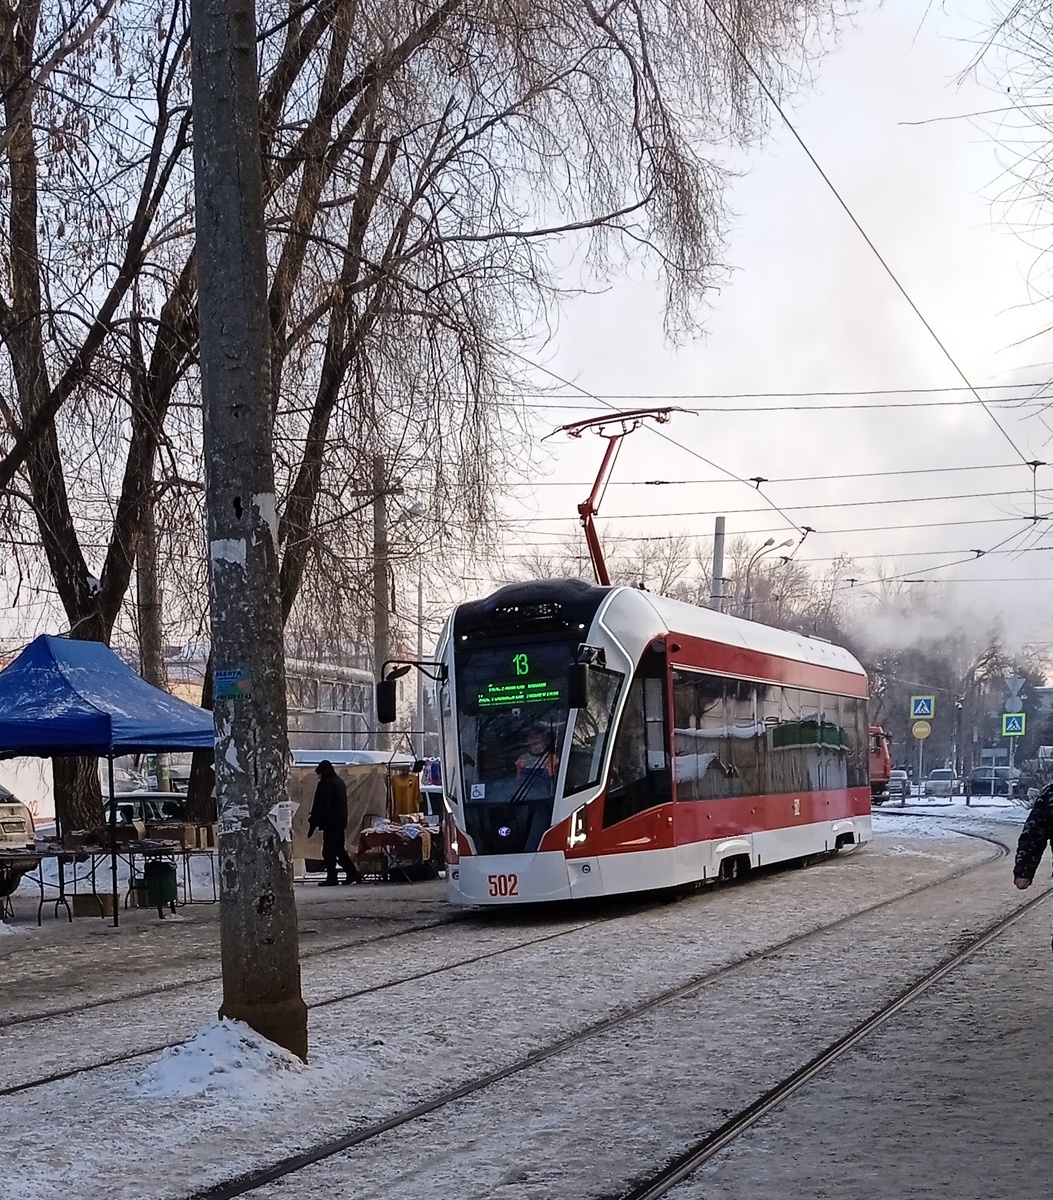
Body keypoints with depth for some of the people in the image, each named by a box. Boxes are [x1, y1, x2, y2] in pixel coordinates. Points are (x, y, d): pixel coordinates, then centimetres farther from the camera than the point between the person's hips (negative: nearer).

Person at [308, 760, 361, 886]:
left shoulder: (327, 783, -13)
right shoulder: (339, 781, 15)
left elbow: (322, 805, -18)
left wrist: (313, 821, -16)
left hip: (330, 822, -9)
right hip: (341, 821, 9)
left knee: (328, 851, -5)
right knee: (340, 849, 16)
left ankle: (332, 877, -5)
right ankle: (353, 873, 15)